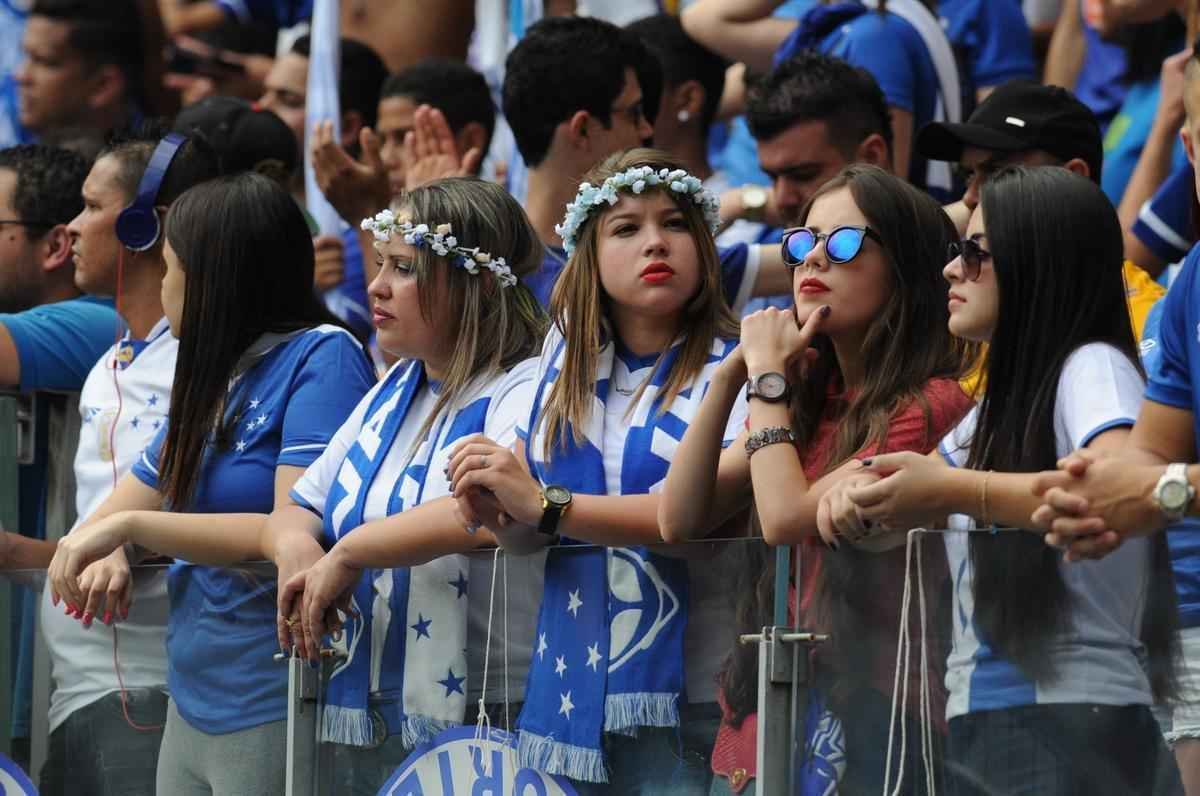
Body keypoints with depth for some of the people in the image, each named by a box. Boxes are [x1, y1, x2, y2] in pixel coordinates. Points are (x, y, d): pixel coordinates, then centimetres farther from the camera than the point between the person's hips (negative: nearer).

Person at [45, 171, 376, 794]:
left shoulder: (322, 357, -10)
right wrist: (105, 555, -9)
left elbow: (296, 536, -19)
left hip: (272, 713, -8)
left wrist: (128, 528, -17)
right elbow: (120, 512, 15)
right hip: (192, 710, 8)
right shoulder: (212, 379, 12)